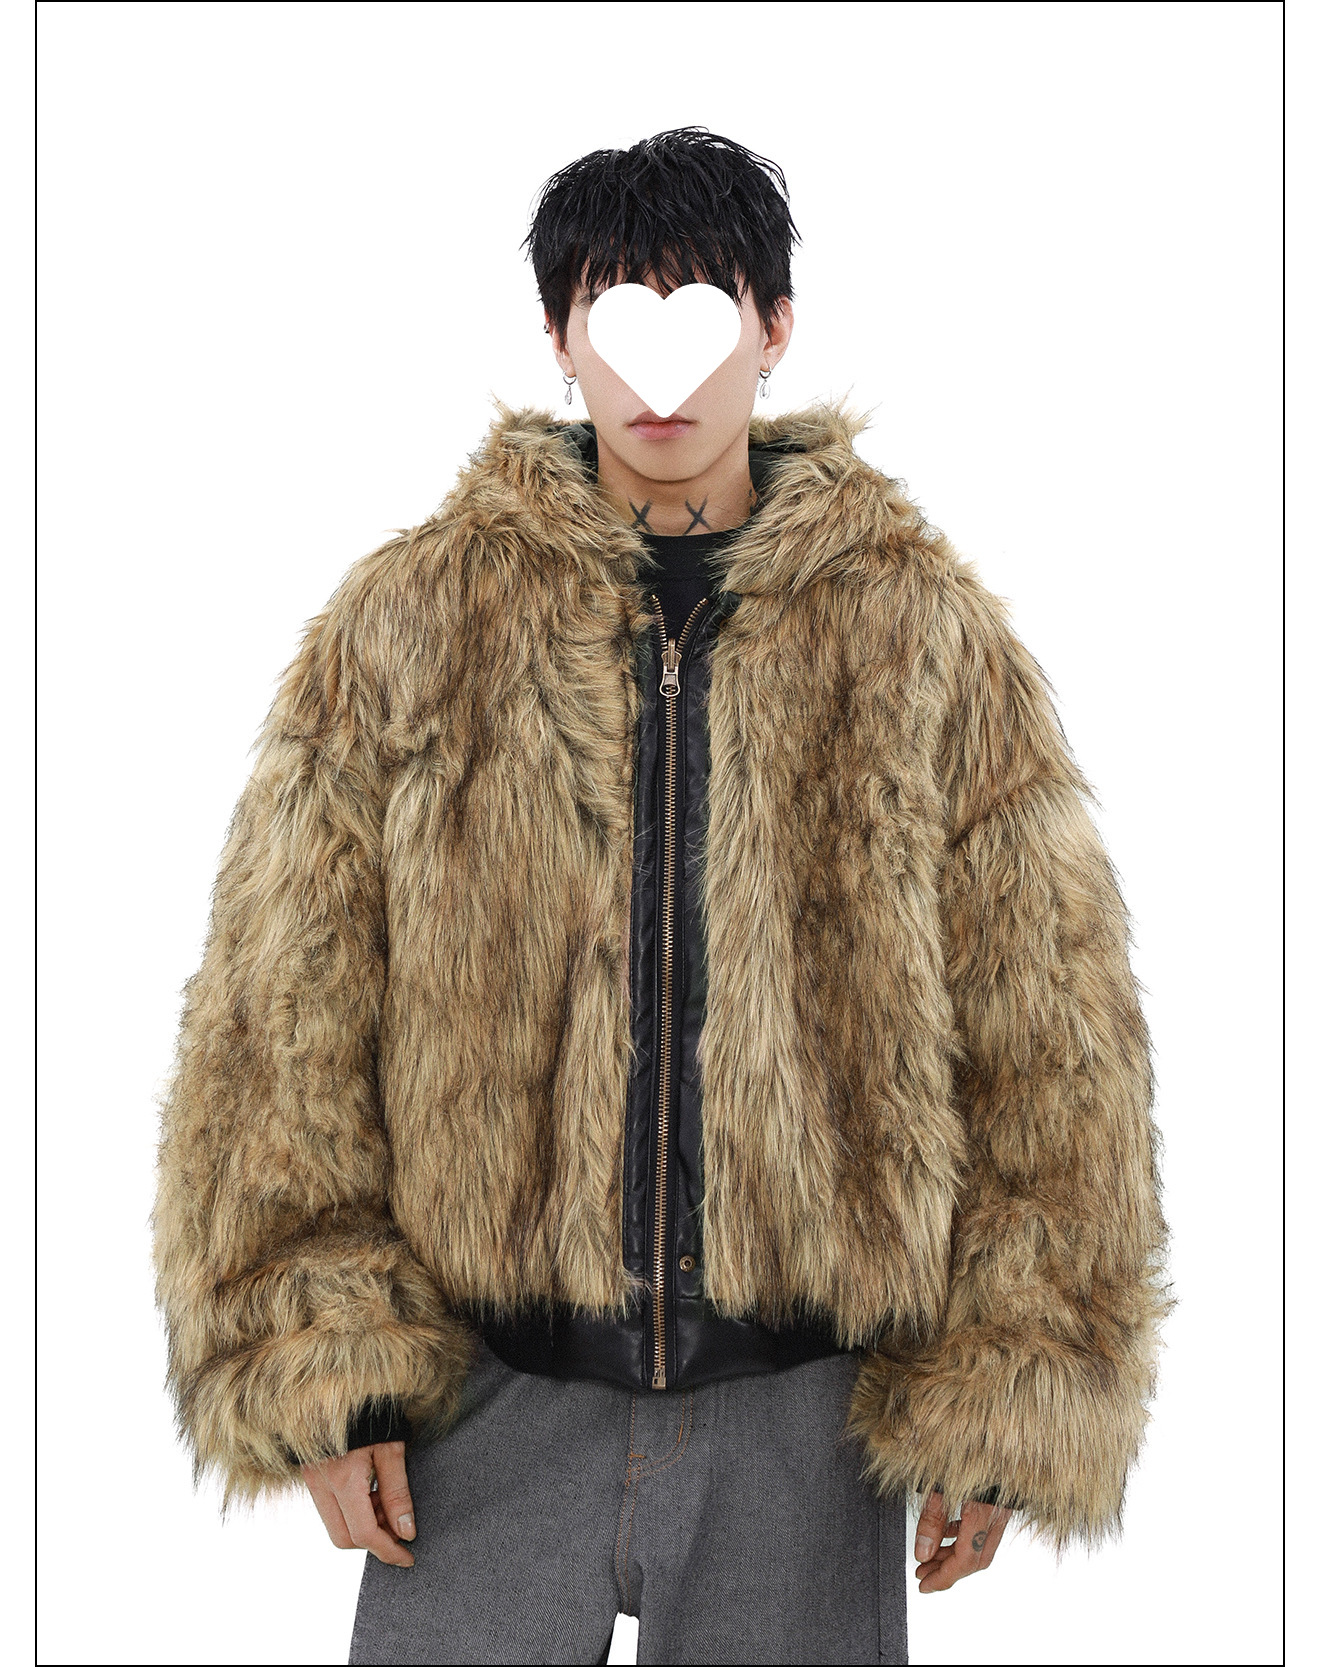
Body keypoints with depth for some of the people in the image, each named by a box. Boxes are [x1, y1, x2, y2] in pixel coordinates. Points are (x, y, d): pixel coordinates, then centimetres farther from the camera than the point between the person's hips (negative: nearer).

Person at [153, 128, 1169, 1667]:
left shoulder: (928, 633, -1)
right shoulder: (406, 621, -1)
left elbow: (1049, 1033, 1)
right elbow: (278, 1008, -1)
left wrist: (1006, 1397, -1)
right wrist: (318, 1362, -7)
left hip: (805, 1411, 1)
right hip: (487, 1398, 0)